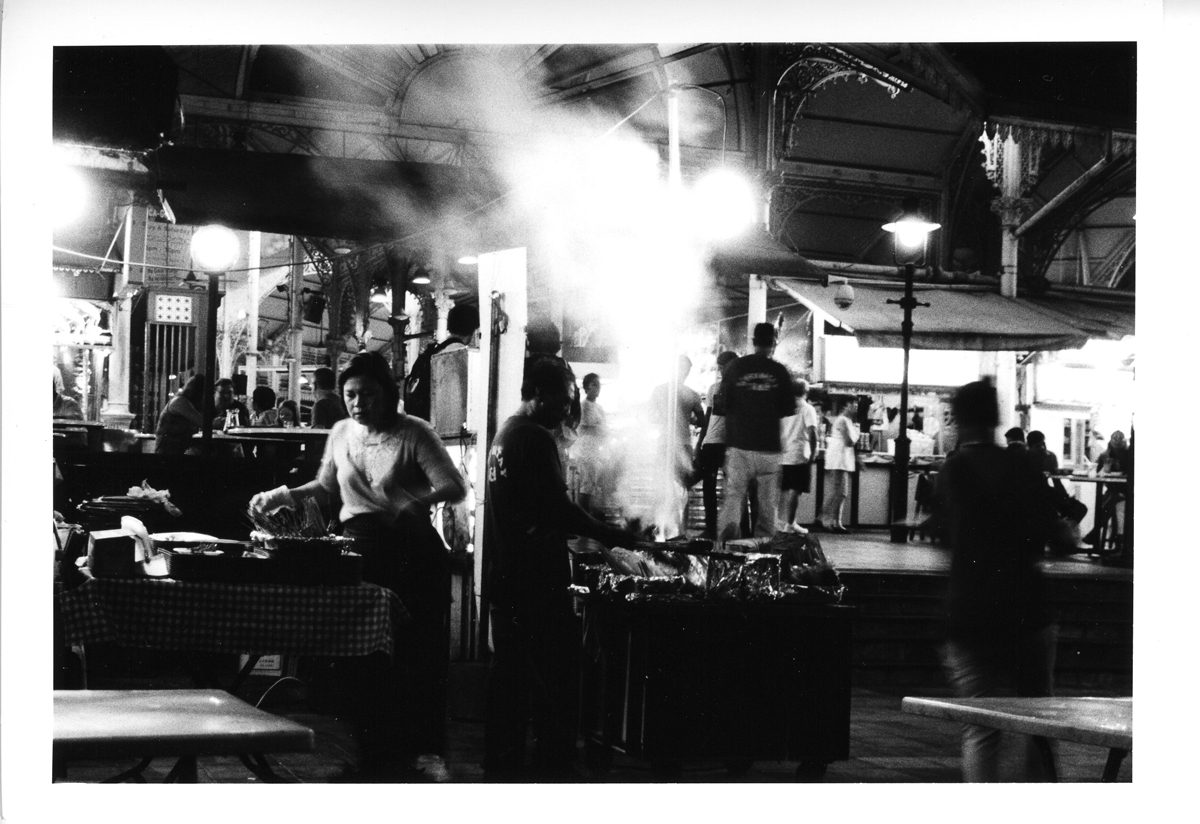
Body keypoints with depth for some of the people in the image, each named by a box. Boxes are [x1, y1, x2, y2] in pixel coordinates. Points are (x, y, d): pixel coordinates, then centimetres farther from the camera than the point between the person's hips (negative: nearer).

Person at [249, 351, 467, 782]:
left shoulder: (413, 432, -5)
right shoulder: (341, 433, 11)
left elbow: (454, 487, -12)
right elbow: (326, 486, 28)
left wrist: (418, 501, -29)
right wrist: (283, 496, 15)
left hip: (411, 542, -4)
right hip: (359, 544, 4)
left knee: (423, 648, -5)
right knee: (363, 654, 2)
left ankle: (427, 749, 4)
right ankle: (376, 754, 10)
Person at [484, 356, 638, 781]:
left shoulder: (504, 434, 16)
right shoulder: (536, 438, -15)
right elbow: (558, 507, -18)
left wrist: (595, 529, 19)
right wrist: (609, 535, -10)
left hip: (504, 573, 10)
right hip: (537, 578, -10)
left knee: (510, 673, 13)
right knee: (558, 678, -4)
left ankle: (502, 763, 18)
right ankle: (555, 766, -3)